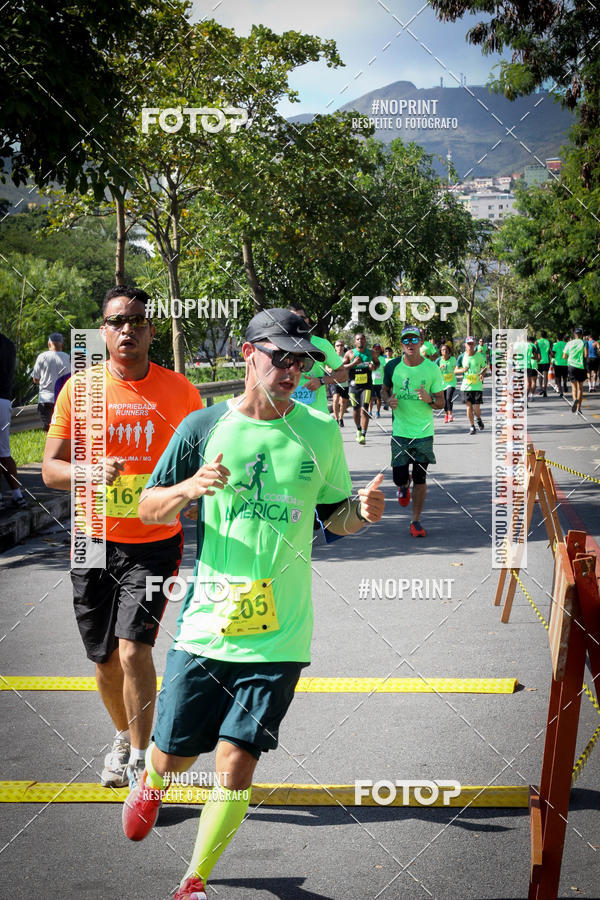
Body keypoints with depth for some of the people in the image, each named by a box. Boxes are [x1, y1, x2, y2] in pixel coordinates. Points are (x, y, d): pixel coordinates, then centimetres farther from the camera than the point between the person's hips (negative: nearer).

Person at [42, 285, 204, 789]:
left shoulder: (179, 391, -1)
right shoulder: (80, 388, 0)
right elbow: (51, 469, 0)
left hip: (155, 543, -2)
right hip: (95, 542, 2)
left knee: (134, 648, -15)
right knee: (106, 659, 12)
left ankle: (140, 762, -1)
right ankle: (123, 739, 38)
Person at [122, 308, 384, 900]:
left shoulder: (321, 433, 3)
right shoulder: (204, 427, -1)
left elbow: (335, 518, 13)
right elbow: (147, 507, 3)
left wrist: (362, 511, -10)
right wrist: (189, 488, -17)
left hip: (278, 635, 0)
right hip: (204, 625, 0)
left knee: (237, 762, -3)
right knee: (174, 753, 9)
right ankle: (151, 783, 47)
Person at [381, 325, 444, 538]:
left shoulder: (432, 368, -4)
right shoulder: (392, 367, -2)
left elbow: (441, 403, 1)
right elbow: (385, 389, 16)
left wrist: (429, 399, -22)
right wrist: (389, 400, -7)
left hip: (424, 432, -1)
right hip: (400, 431, 1)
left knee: (420, 478, 2)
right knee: (399, 477, 0)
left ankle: (416, 521, 15)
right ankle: (404, 487, 38)